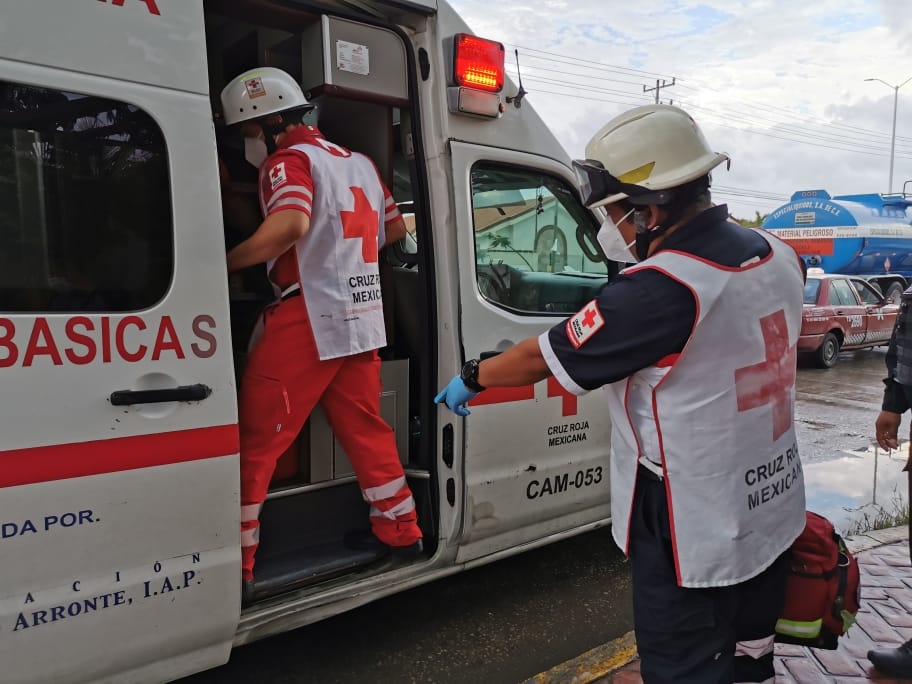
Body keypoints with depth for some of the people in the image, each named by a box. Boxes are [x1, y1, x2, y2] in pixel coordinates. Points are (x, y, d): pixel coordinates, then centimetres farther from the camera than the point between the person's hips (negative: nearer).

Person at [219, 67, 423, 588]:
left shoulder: (290, 161, -6)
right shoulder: (358, 162, 18)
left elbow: (291, 224, -25)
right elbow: (395, 227, 23)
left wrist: (225, 263, -17)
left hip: (308, 318, -8)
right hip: (363, 315, 8)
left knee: (257, 437, -2)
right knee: (365, 426, 18)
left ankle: (235, 558, 2)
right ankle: (398, 530, 26)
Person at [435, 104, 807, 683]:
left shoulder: (661, 288, -27)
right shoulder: (777, 255, -1)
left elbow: (542, 357, -15)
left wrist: (471, 378, 2)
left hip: (697, 537, -8)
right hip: (774, 516, 8)